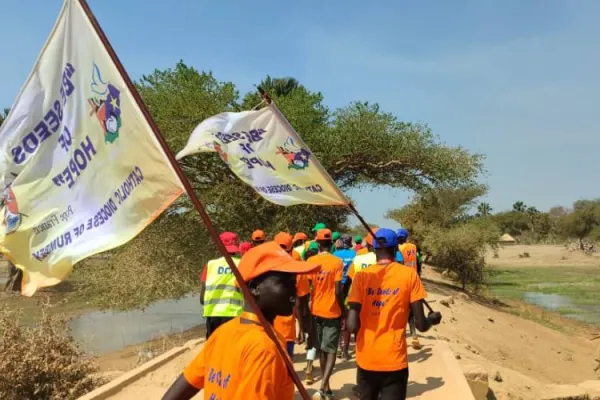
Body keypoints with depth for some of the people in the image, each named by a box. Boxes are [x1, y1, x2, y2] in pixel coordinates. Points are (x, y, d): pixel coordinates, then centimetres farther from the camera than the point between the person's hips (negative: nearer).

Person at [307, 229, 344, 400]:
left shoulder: (311, 261, -2)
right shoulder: (337, 262, -9)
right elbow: (338, 291, -12)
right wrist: (344, 311, -1)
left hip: (316, 311, 3)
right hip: (332, 312, -3)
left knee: (321, 349, 15)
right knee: (331, 350, 3)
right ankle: (323, 386, -12)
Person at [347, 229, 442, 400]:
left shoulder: (362, 276, -3)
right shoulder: (409, 274, -6)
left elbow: (352, 326, -10)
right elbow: (421, 325, -6)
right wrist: (433, 319, 16)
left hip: (366, 361, 2)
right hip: (394, 361, -2)